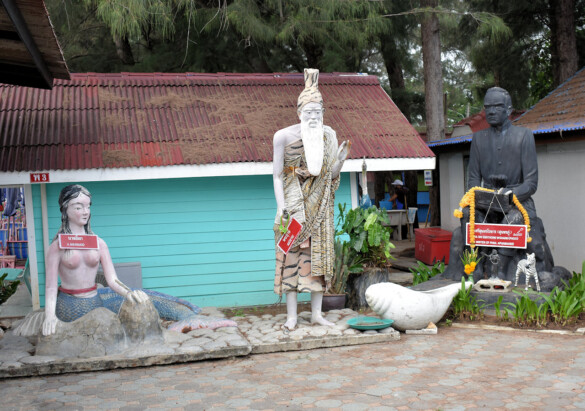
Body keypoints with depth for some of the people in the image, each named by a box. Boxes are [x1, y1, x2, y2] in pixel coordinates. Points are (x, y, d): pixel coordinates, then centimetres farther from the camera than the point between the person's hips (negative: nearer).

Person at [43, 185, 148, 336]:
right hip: (68, 305, -3)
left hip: (94, 302, 3)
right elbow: (51, 287, -9)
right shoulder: (57, 247, -6)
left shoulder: (98, 243, 3)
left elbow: (112, 280, -1)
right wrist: (50, 315, -26)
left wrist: (128, 293, -22)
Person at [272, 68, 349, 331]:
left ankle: (316, 313, 15)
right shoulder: (284, 136, -10)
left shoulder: (328, 135, 1)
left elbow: (330, 175, 5)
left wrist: (340, 159, -15)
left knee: (319, 253, 5)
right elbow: (277, 175, -6)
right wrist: (282, 208, -14)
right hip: (294, 203, -4)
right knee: (292, 253, -3)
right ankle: (292, 316, 4)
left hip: (319, 206, 4)